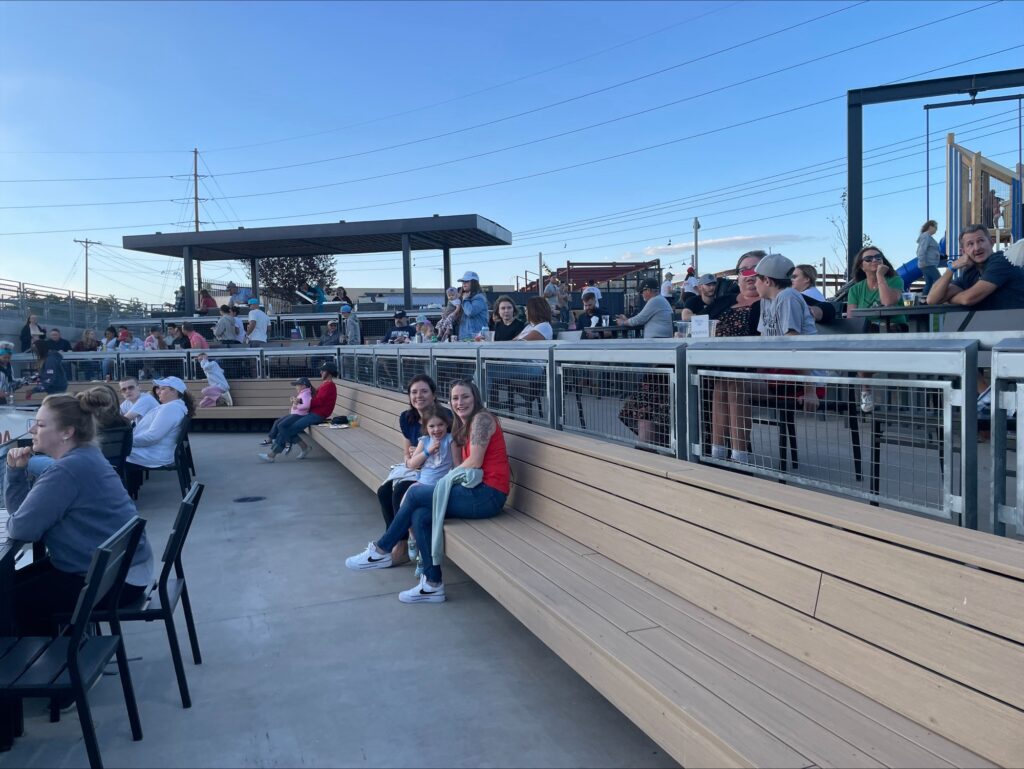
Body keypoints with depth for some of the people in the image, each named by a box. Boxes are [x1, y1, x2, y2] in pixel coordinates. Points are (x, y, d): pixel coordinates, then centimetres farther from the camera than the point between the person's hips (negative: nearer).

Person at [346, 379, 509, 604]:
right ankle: (432, 584, -2)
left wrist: (448, 476, 1)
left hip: (488, 495, -8)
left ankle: (381, 551, 7)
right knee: (420, 516, -7)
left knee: (415, 494, -9)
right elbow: (467, 466, 12)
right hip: (477, 490, 8)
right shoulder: (464, 426, 21)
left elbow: (475, 462, -13)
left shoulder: (482, 418, -6)